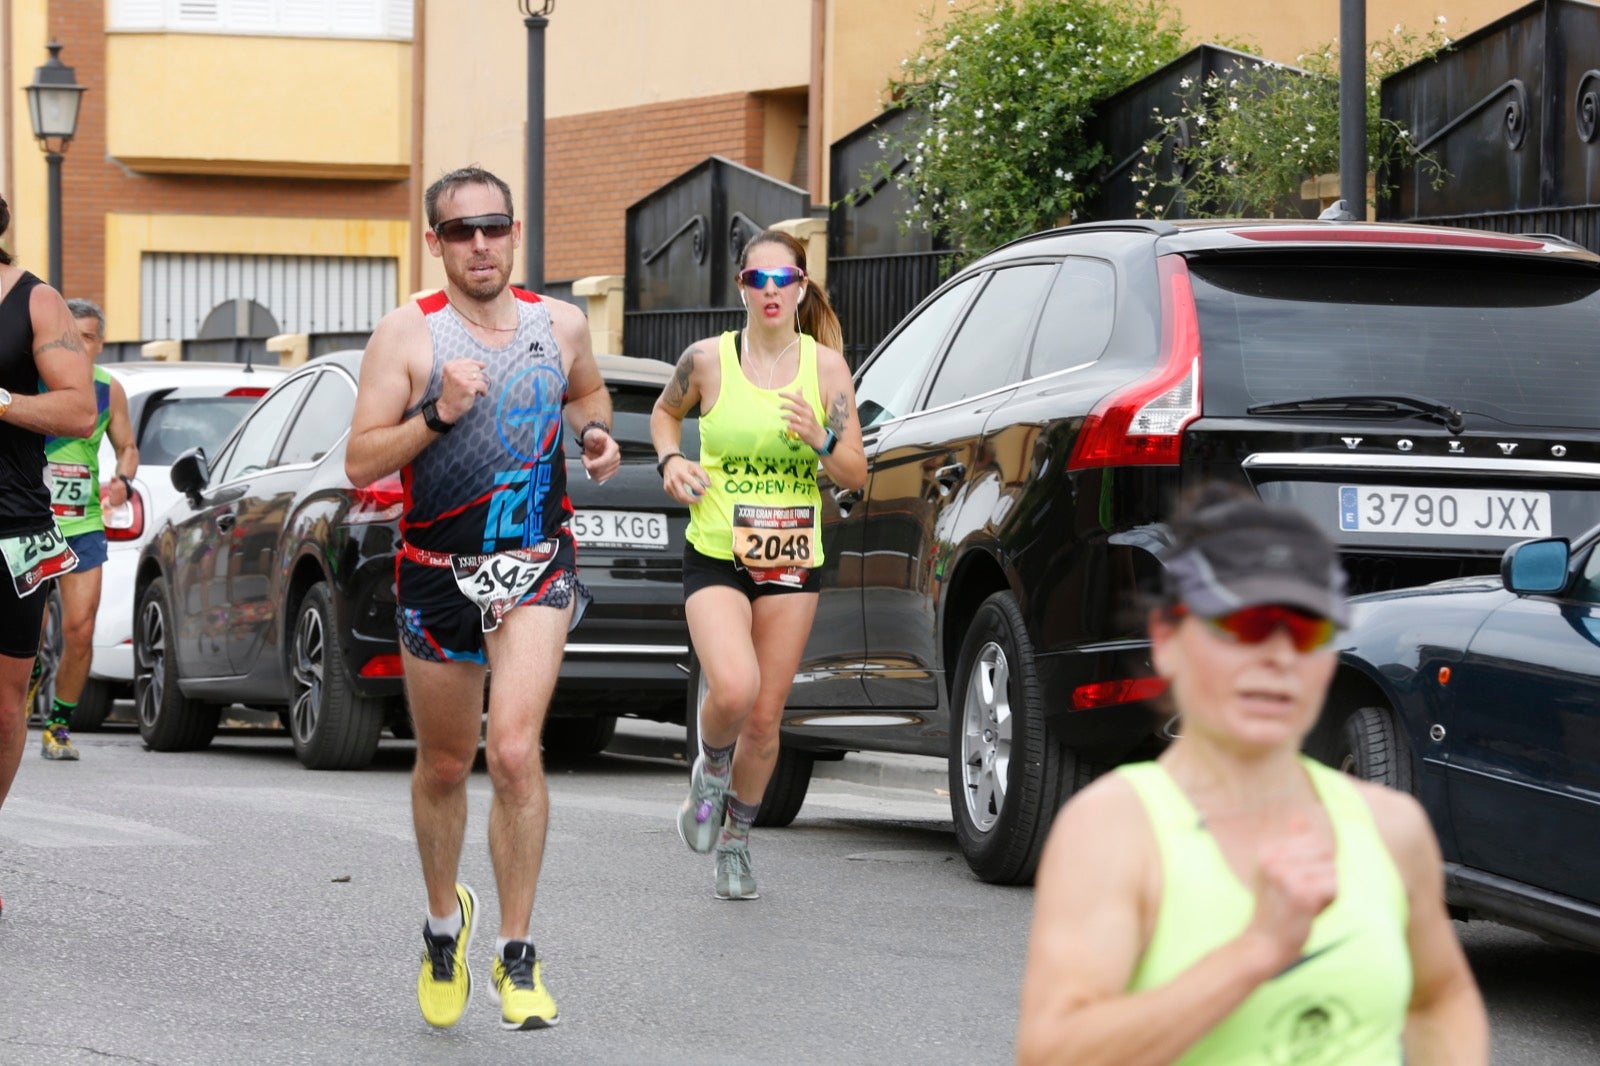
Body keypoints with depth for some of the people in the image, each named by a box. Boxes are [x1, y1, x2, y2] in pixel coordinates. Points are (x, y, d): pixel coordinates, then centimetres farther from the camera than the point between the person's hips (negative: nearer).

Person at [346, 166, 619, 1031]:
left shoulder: (559, 326, 4)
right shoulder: (406, 335, -5)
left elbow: (587, 392, 26)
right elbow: (360, 463, -9)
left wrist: (595, 431, 5)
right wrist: (437, 415, -22)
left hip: (536, 567, 0)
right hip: (438, 571, 0)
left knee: (513, 751, -18)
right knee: (443, 766, 13)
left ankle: (517, 956, -10)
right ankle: (444, 918, 39)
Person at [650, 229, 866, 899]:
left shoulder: (826, 365, -2)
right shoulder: (707, 360, -5)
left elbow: (856, 477, 2)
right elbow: (665, 411, 18)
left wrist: (821, 441, -18)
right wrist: (670, 460, -2)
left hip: (792, 563, 2)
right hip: (715, 557, -2)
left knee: (765, 718, 6)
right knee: (733, 690, -25)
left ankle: (735, 840, 29)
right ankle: (711, 768, 10)